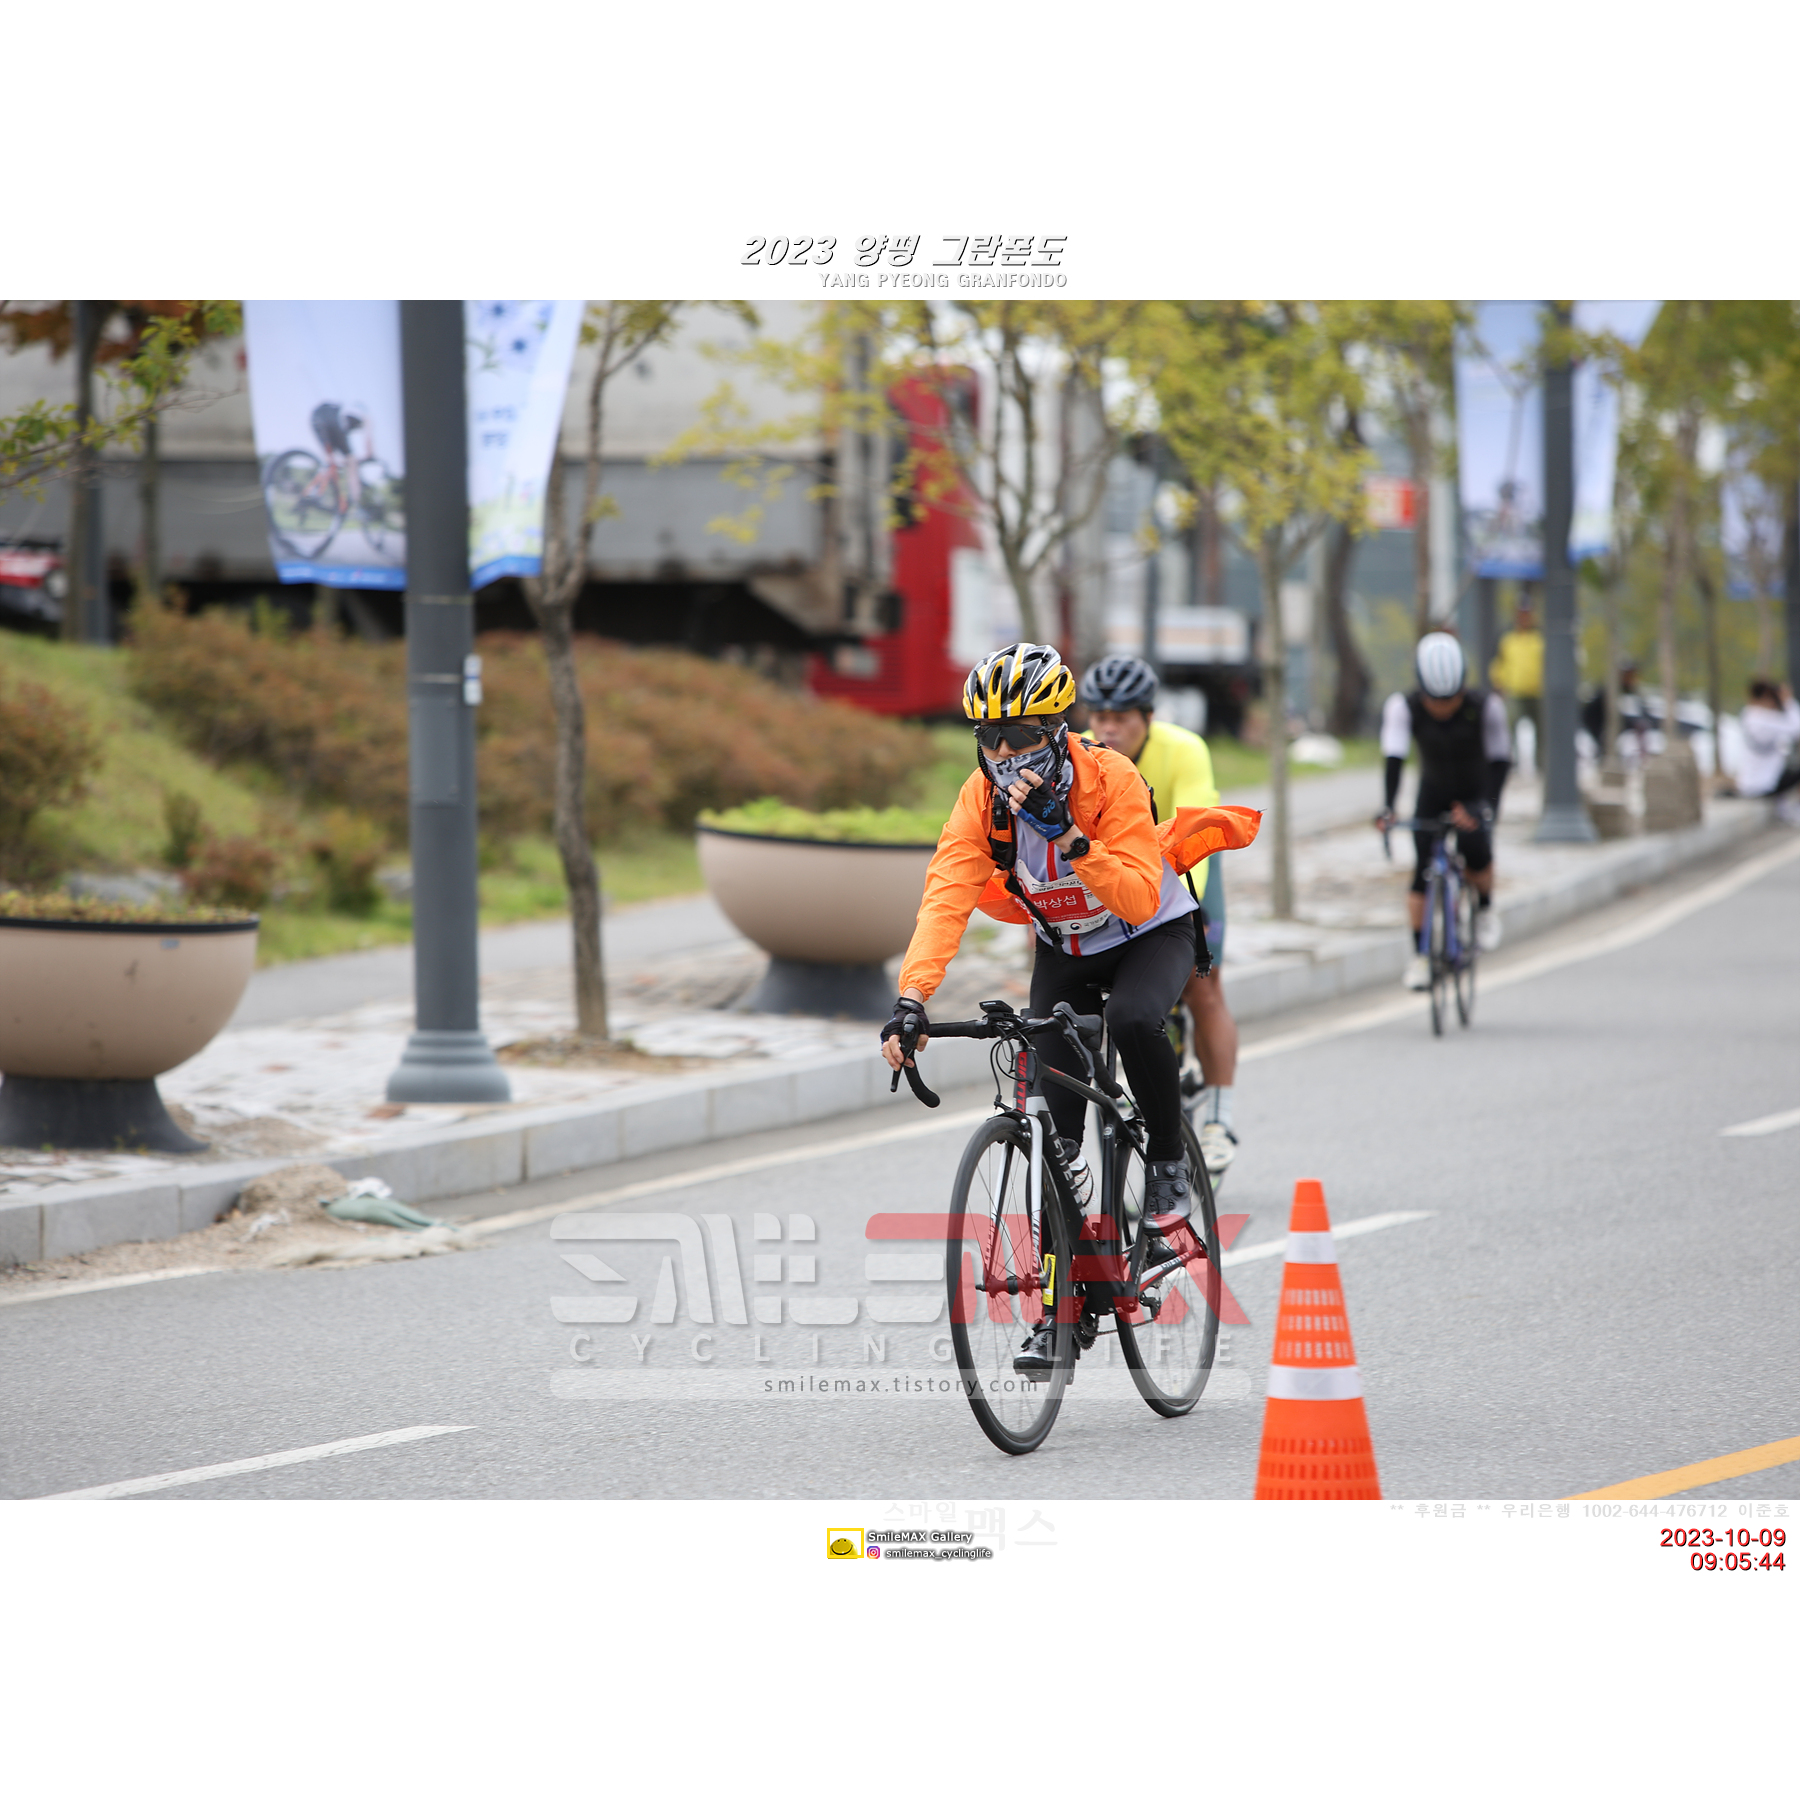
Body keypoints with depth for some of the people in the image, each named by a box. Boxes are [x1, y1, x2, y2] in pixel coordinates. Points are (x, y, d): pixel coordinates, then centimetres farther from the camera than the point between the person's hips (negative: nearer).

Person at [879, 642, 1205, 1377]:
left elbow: (1139, 900, -36)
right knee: (1057, 1124, -6)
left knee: (1133, 1020, -37)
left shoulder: (1109, 780, -29)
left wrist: (1067, 834, -47)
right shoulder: (982, 799, -21)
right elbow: (945, 899, -31)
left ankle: (1168, 1161, -11)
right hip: (1064, 951, 3)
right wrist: (911, 1001, -45)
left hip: (1150, 936, -3)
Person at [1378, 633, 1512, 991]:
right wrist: (1388, 807, -46)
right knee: (1422, 872, -12)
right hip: (1432, 794, 1)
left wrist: (1487, 807, -39)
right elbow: (1394, 757, -32)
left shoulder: (1485, 707, -26)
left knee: (1475, 847, -29)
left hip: (1474, 794, -1)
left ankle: (1485, 907, 1)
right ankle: (1420, 956, -2)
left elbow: (1500, 760, -24)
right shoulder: (1403, 706, -24)